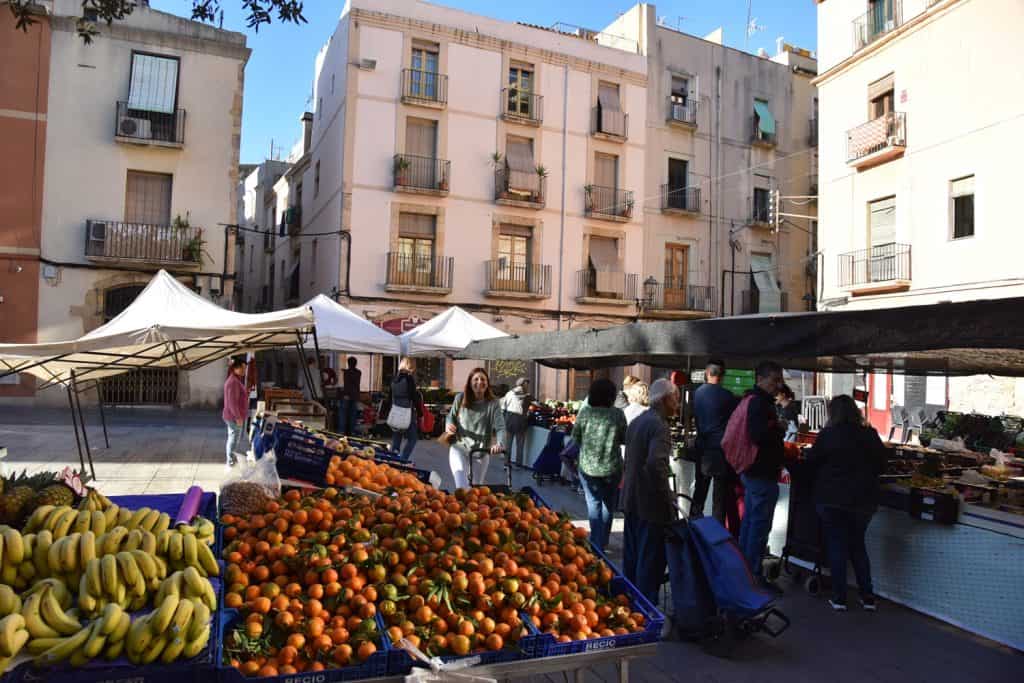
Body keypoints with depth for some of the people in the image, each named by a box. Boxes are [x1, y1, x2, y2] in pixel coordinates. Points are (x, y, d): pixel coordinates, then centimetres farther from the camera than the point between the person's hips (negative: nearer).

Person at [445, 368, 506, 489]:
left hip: (481, 451, 1)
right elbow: (451, 416, 10)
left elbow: (500, 427, -20)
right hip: (459, 447, 0)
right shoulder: (460, 398, -4)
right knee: (462, 487, -22)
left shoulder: (493, 403, -11)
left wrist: (500, 444, -41)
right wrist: (449, 425, -14)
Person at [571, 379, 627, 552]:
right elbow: (625, 439, -1)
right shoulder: (617, 414, -10)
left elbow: (575, 437, 1)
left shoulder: (585, 413, -8)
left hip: (588, 467, 0)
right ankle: (603, 542, 26)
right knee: (608, 505, 17)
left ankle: (596, 543, 9)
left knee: (593, 503, 12)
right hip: (611, 467, 0)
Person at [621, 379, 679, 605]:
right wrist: (668, 498, -20)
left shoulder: (638, 421, 11)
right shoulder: (659, 425, -18)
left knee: (632, 555, 19)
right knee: (651, 559, 2)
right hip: (651, 503, -9)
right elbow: (656, 464, -30)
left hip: (631, 499, 9)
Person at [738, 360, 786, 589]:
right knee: (760, 524, -3)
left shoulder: (753, 400, 13)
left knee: (749, 521, 18)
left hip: (751, 471, 11)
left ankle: (744, 568, 28)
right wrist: (780, 429, -14)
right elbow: (759, 435, -30)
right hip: (763, 474, -11)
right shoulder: (759, 402, -19)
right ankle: (754, 575, 4)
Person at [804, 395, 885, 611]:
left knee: (837, 545, 7)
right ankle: (868, 597, 16)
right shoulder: (870, 435, -2)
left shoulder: (827, 434, -12)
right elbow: (880, 464, 7)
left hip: (832, 499, -3)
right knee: (858, 545, 17)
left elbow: (811, 461, -4)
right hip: (864, 499, 3)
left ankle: (839, 598, 8)